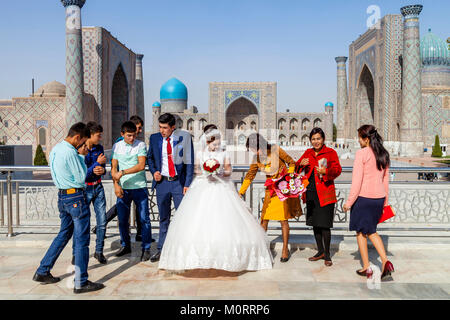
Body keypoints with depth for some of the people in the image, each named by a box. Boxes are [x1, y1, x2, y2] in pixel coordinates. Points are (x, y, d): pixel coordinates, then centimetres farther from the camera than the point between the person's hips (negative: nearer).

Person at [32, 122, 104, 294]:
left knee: (64, 234, 21)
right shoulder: (70, 152, -19)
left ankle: (42, 272, 26)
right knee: (82, 240, -1)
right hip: (76, 197, -9)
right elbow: (81, 178, -13)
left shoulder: (55, 149, 10)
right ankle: (81, 283, 5)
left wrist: (79, 156, 6)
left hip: (62, 196, 9)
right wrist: (81, 156, -4)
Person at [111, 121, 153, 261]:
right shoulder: (117, 146, 6)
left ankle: (146, 249, 11)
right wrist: (116, 185, -3)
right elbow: (114, 167, 8)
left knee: (144, 219, 0)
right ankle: (125, 246, 27)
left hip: (139, 187, -3)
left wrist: (123, 172, -16)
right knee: (122, 219, 10)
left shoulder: (141, 145, -4)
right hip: (122, 188, 3)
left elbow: (141, 166, -13)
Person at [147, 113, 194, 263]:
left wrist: (187, 184, -9)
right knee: (163, 218, 12)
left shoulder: (184, 137, -6)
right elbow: (150, 157, 19)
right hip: (162, 182, 3)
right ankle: (161, 250, 23)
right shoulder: (154, 138, 3)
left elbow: (189, 161, -4)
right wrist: (154, 171, 0)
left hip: (179, 182, -3)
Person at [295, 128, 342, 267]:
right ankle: (320, 251, 28)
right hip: (311, 193, 5)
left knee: (325, 225, -6)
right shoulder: (308, 153, 14)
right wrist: (301, 164, -6)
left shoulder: (330, 152, -1)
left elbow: (337, 169, -8)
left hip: (325, 193, -5)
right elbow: (296, 167, 16)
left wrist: (326, 171, -26)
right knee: (315, 223, 13)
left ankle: (327, 254, 9)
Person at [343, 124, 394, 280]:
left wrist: (349, 202, -9)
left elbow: (357, 181, -16)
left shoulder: (362, 153, -13)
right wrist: (385, 202, 21)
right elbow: (385, 180, 13)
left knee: (360, 232, 11)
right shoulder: (384, 155, 8)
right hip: (379, 197, 6)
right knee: (371, 231, 20)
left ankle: (366, 268, 17)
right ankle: (385, 262, 3)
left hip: (363, 197, -6)